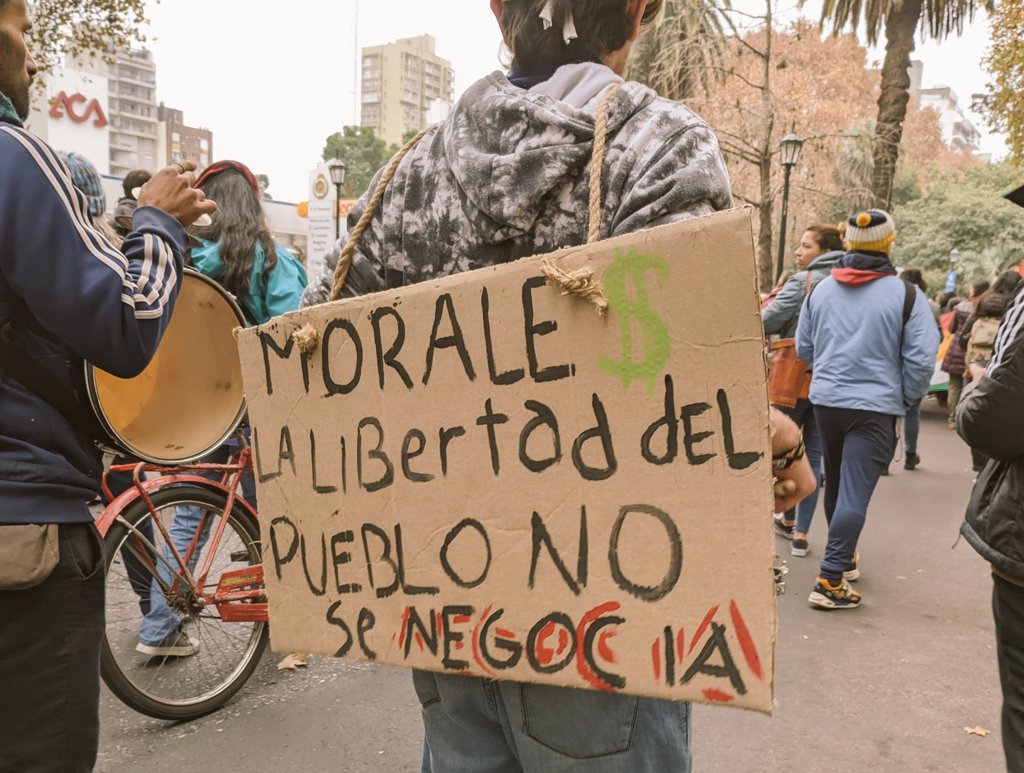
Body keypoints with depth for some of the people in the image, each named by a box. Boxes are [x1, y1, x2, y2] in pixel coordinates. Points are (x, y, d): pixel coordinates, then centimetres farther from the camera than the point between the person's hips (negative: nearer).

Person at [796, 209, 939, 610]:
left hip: (825, 401, 5)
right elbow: (921, 358, -11)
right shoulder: (906, 294, -9)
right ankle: (830, 581, -8)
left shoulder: (821, 289, 5)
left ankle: (843, 559, 36)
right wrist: (908, 398, 5)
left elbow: (803, 347, 13)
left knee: (836, 485, 20)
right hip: (875, 407, -5)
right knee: (855, 493, -5)